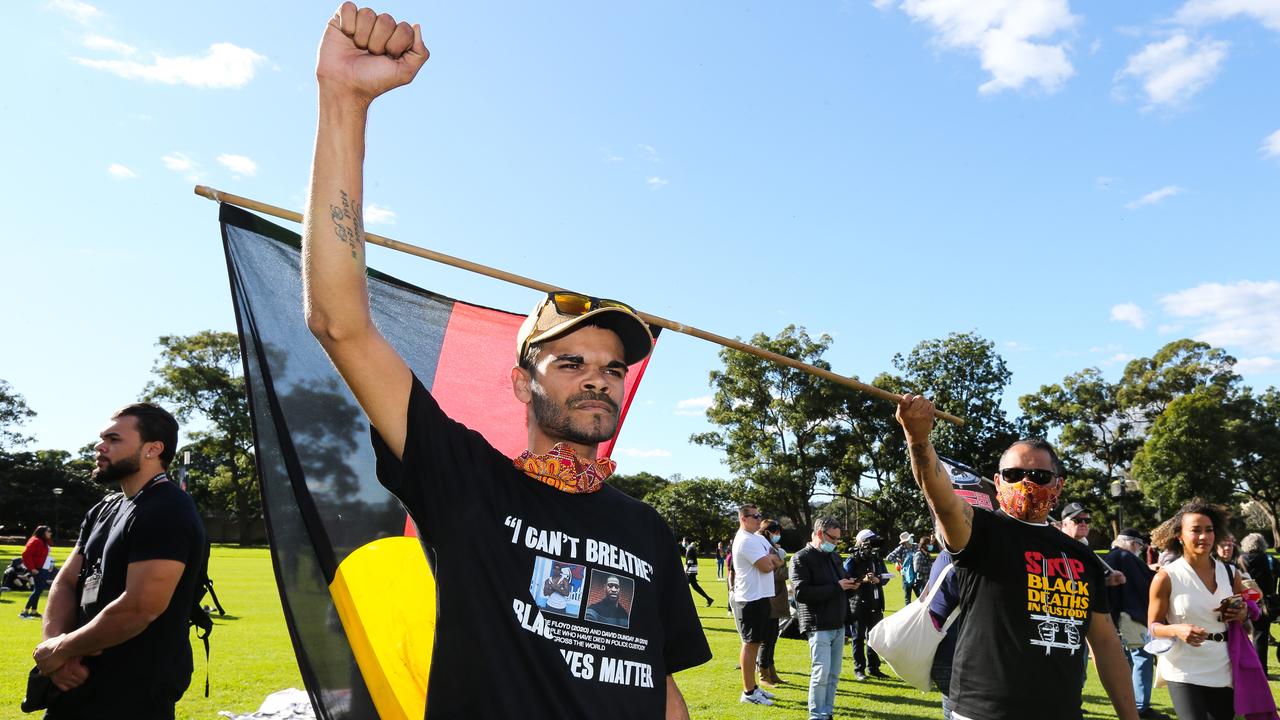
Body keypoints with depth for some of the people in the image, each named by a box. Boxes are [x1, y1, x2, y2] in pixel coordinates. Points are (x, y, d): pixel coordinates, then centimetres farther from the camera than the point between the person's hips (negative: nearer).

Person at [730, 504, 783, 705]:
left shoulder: (758, 538, 15)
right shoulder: (746, 540, -17)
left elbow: (778, 561, 10)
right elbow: (766, 566, -21)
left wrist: (769, 559, -10)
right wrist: (771, 559, 0)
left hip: (760, 596, 10)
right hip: (750, 599, -10)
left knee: (755, 642, 16)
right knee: (750, 643, -3)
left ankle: (753, 687, 27)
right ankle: (748, 692, 5)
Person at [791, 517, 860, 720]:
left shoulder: (834, 556, 17)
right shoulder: (801, 558, -8)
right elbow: (801, 593, -18)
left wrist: (850, 585, 2)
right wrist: (836, 587, -17)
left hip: (838, 625, 8)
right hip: (818, 625, -7)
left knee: (833, 674, 10)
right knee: (821, 672, -11)